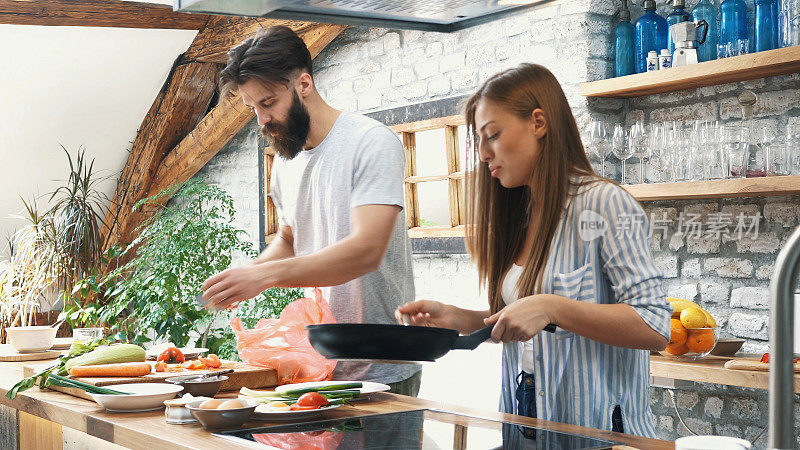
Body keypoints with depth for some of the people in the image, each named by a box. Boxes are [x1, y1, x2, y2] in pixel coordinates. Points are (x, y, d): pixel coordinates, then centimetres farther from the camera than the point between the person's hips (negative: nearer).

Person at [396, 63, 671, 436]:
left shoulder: (604, 204, -10)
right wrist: (456, 318, 2)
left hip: (595, 427, -6)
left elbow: (655, 328, -17)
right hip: (525, 419, 6)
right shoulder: (521, 214, 11)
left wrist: (551, 308, -24)